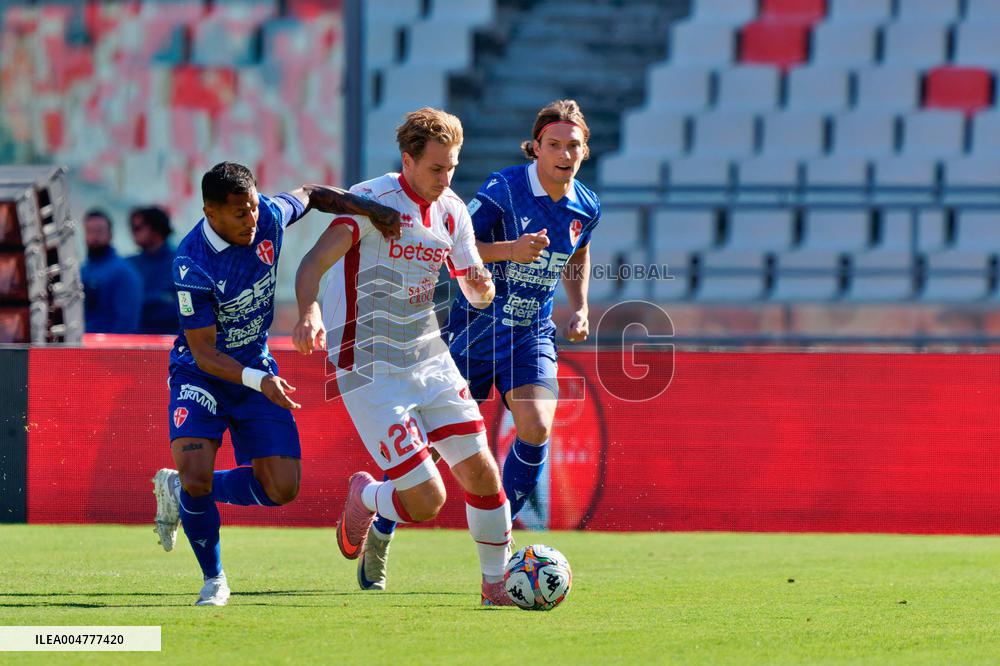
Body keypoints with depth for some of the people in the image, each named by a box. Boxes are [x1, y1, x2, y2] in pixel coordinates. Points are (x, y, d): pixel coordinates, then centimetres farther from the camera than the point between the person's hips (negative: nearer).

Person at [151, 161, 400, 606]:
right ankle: (213, 578, 1)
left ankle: (179, 491, 19)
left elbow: (311, 195, 11)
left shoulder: (270, 216, -13)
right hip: (201, 372, -5)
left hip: (257, 367, 5)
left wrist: (370, 210, -3)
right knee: (195, 474, -25)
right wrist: (257, 381, -40)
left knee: (281, 488, -5)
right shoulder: (193, 266, -28)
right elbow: (204, 352, -25)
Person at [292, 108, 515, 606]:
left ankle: (495, 583, 16)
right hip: (370, 372, -6)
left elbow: (476, 294, 16)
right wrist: (309, 313, -47)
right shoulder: (372, 200, -15)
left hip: (429, 359, 6)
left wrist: (482, 286, -10)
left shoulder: (451, 211, 5)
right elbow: (314, 263, -27)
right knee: (426, 500, -11)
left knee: (482, 470, -3)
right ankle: (363, 498, 23)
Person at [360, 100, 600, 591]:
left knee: (536, 429, -20)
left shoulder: (585, 208, -1)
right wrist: (510, 250, -30)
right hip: (475, 326, -4)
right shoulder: (505, 190, -17)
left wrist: (579, 310, 9)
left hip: (532, 335, 4)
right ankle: (379, 536, 26)